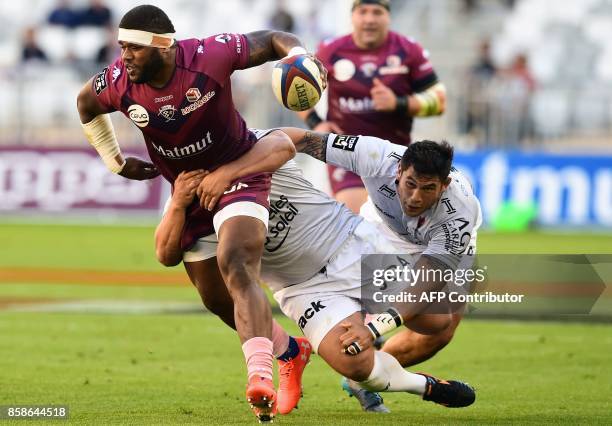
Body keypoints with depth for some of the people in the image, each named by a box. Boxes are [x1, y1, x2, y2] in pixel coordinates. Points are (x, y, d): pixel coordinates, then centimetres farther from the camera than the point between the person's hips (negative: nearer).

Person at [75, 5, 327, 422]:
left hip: (238, 174, -5)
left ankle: (261, 376, -42)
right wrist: (116, 161, 11)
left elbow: (272, 40, -10)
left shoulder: (211, 55, -26)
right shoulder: (118, 83, -15)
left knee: (236, 267, -29)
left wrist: (300, 57, -32)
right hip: (186, 189, 5)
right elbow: (86, 103, 11)